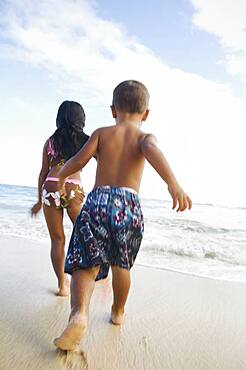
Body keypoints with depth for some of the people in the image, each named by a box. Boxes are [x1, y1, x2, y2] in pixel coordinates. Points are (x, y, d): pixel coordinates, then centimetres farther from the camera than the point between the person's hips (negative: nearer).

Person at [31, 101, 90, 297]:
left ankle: (62, 284, 13)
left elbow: (43, 173, 13)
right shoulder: (86, 140, 8)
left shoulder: (51, 141, 12)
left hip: (50, 188, 2)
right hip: (74, 190, -1)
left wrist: (40, 201, 21)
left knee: (57, 239, 11)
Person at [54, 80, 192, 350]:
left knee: (86, 264, 2)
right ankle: (118, 312, 41)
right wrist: (174, 185, -30)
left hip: (97, 201, 0)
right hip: (128, 204, 1)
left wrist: (60, 178, 21)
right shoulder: (145, 136, 9)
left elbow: (79, 160, 1)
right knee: (121, 264, 22)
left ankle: (79, 313, -25)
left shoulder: (102, 133, 13)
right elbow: (153, 152, -15)